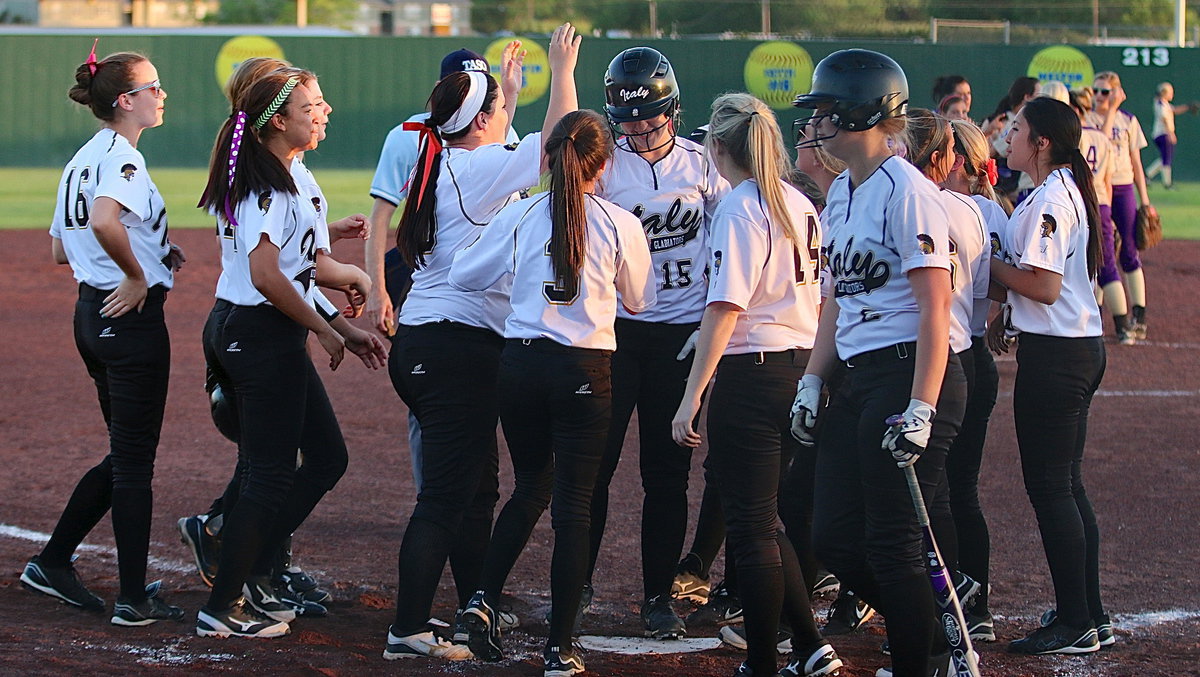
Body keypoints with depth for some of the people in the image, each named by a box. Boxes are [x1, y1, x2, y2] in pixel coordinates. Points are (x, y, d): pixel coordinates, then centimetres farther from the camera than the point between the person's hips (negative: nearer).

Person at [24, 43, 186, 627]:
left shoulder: (82, 159, 14)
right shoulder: (120, 156, -14)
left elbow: (60, 250, 19)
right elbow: (104, 221, -35)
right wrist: (138, 274, -19)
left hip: (92, 313, 9)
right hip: (132, 317, -9)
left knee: (126, 454, 18)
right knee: (134, 460, -2)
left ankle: (53, 561, 18)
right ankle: (134, 598, 3)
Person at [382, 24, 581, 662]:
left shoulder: (445, 162, 13)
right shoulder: (476, 170, -13)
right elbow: (555, 142, -15)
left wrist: (507, 91, 38)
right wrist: (562, 70, -2)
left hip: (421, 345, 10)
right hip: (463, 346, -10)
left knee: (477, 487, 19)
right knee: (446, 496, -8)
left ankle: (474, 611, 27)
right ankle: (407, 631, -7)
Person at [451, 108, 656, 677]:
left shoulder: (518, 217, 0)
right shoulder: (621, 225, -3)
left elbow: (464, 276, 11)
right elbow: (640, 301, 11)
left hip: (520, 363, 2)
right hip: (584, 371, -2)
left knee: (530, 486, 22)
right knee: (573, 503, 2)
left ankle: (484, 597, 9)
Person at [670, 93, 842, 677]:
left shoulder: (739, 209, -13)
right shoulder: (800, 205, 11)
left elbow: (724, 309, -18)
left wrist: (691, 400, -18)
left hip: (751, 372, -8)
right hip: (800, 369, 8)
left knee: (751, 527, -1)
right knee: (763, 520, 18)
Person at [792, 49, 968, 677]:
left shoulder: (905, 190, -14)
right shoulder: (841, 192, 14)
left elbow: (935, 304, -18)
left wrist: (920, 409, -23)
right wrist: (811, 382, 14)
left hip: (910, 373, -9)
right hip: (858, 380, 9)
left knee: (891, 541, -5)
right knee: (834, 538, 9)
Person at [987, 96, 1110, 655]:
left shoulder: (1049, 199, -17)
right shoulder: (1069, 190, 14)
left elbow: (1044, 285, -23)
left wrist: (989, 262, -11)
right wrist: (1009, 316, 13)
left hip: (1054, 356, -10)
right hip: (1081, 347, 10)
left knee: (1049, 487, -5)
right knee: (1066, 485, 15)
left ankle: (1076, 624, -2)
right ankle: (1090, 617, 20)